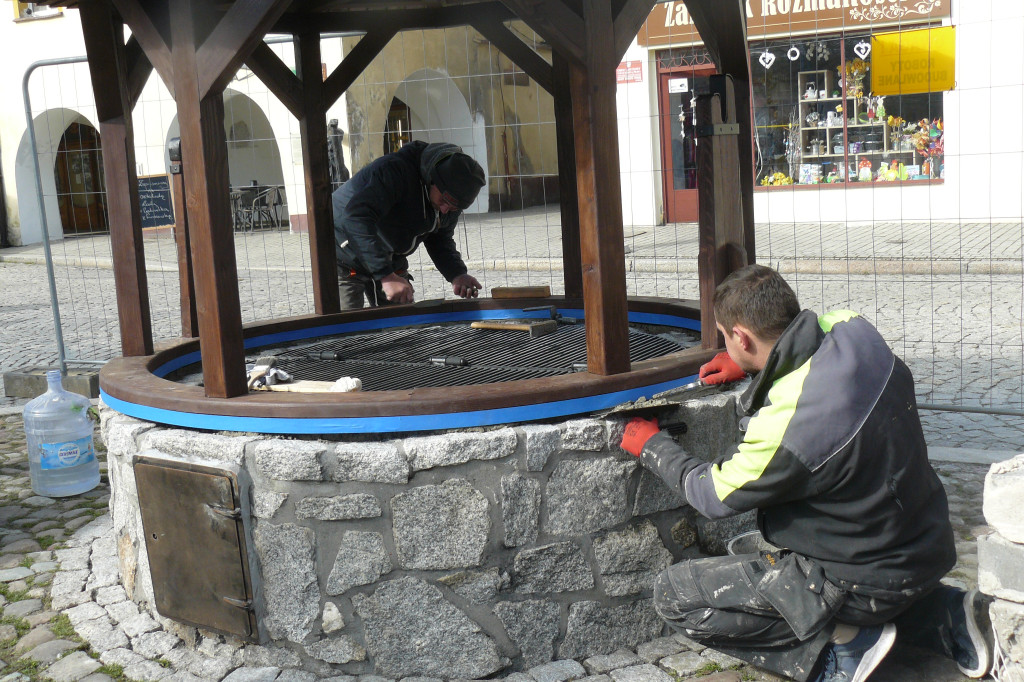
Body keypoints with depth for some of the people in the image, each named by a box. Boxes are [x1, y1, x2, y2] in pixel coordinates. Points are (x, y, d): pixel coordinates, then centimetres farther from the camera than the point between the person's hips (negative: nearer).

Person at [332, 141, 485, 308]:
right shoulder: (393, 170, -33)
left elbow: (440, 240, 7)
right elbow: (355, 218, -44)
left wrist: (457, 274, -15)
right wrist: (386, 276, -50)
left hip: (390, 263, 7)